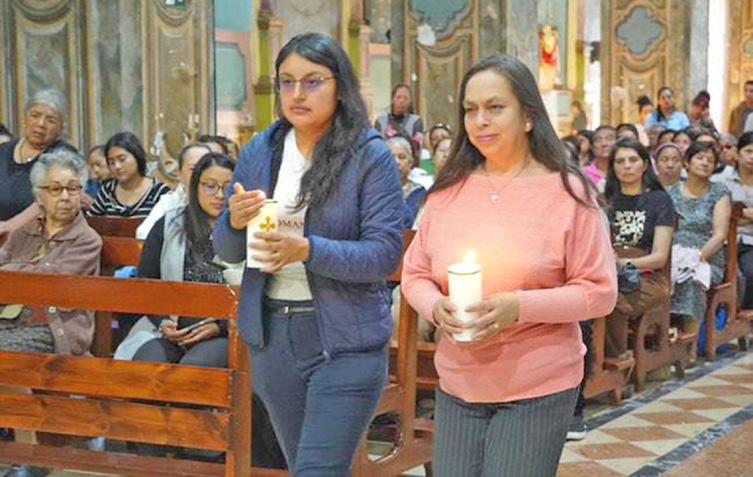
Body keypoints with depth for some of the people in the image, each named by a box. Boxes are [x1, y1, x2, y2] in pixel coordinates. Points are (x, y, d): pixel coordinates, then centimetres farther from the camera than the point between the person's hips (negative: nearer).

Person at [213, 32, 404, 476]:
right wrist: (235, 221, -16)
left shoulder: (371, 156, -9)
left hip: (346, 340, -5)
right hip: (272, 333, 5)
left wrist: (308, 250, -29)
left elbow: (385, 252, -16)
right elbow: (227, 251, 7)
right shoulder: (259, 152, 4)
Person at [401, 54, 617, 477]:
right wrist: (436, 307, -11)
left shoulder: (567, 191, -7)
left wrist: (519, 307, -21)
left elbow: (599, 292, -8)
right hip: (457, 384, 4)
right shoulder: (448, 191, 4)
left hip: (539, 389, -4)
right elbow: (415, 274, 11)